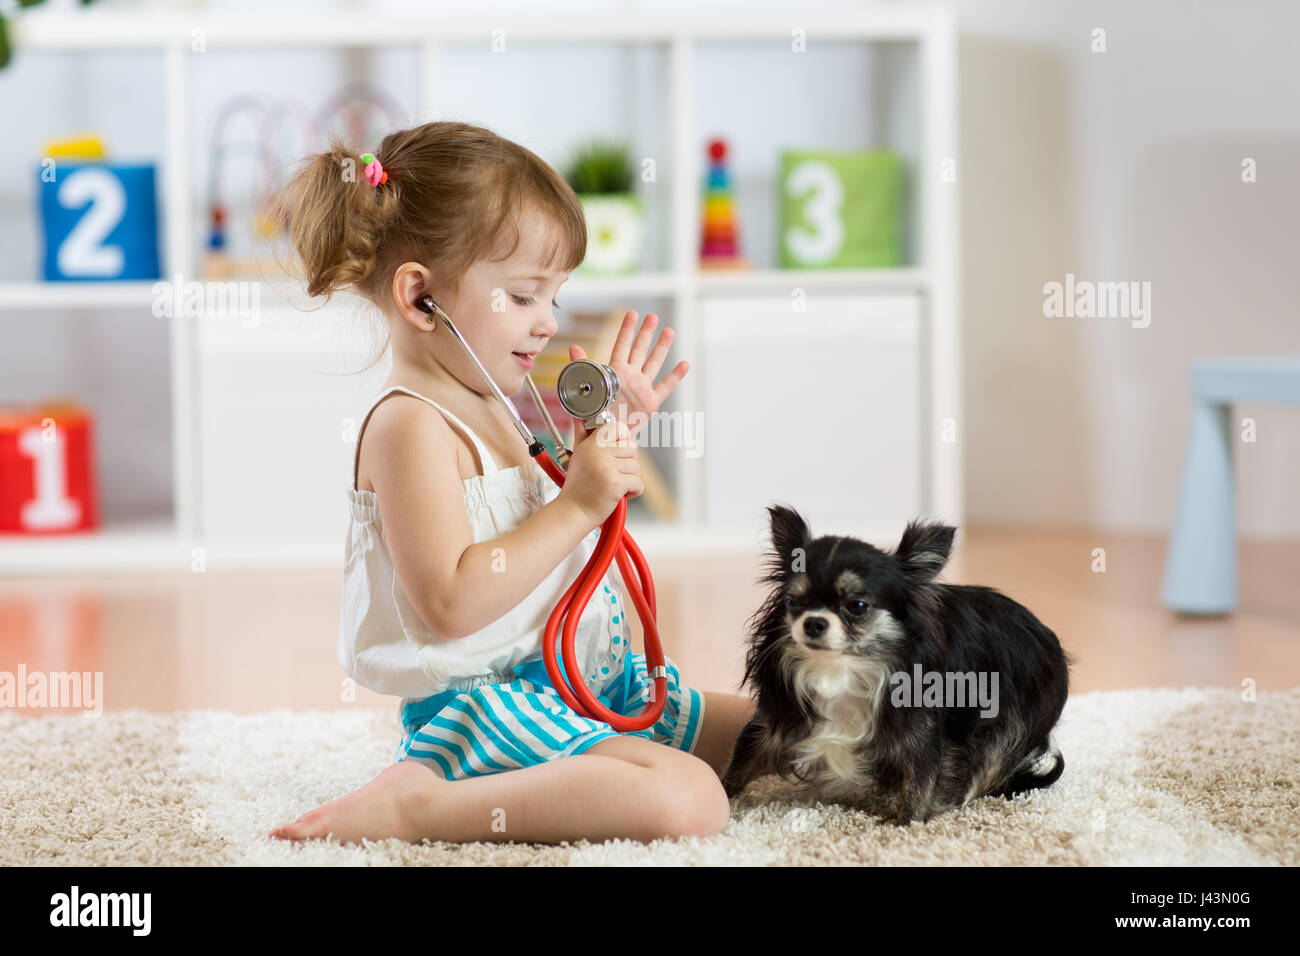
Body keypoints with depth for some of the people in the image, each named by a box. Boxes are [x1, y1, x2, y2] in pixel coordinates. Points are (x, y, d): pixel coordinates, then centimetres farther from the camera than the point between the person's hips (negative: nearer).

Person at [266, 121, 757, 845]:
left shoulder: (486, 408, 15)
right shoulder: (411, 426, -17)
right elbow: (450, 605, -26)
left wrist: (613, 431, 15)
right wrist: (575, 506, -24)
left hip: (592, 678, 10)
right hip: (487, 701, -10)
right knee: (688, 803, -30)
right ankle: (413, 804, -21)